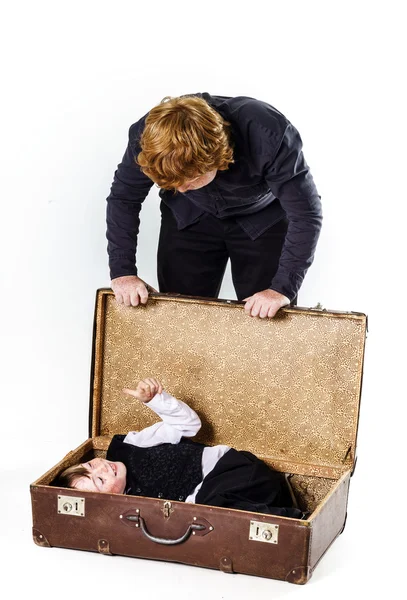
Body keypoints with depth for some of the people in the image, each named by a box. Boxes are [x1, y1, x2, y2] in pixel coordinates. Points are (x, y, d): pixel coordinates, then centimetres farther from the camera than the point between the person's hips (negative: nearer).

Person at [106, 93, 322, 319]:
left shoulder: (269, 136, -38)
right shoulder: (149, 136, -29)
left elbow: (305, 214, -29)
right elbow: (123, 199, -12)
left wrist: (283, 287, -34)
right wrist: (122, 271, -19)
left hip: (262, 219, -2)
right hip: (188, 216, 3)